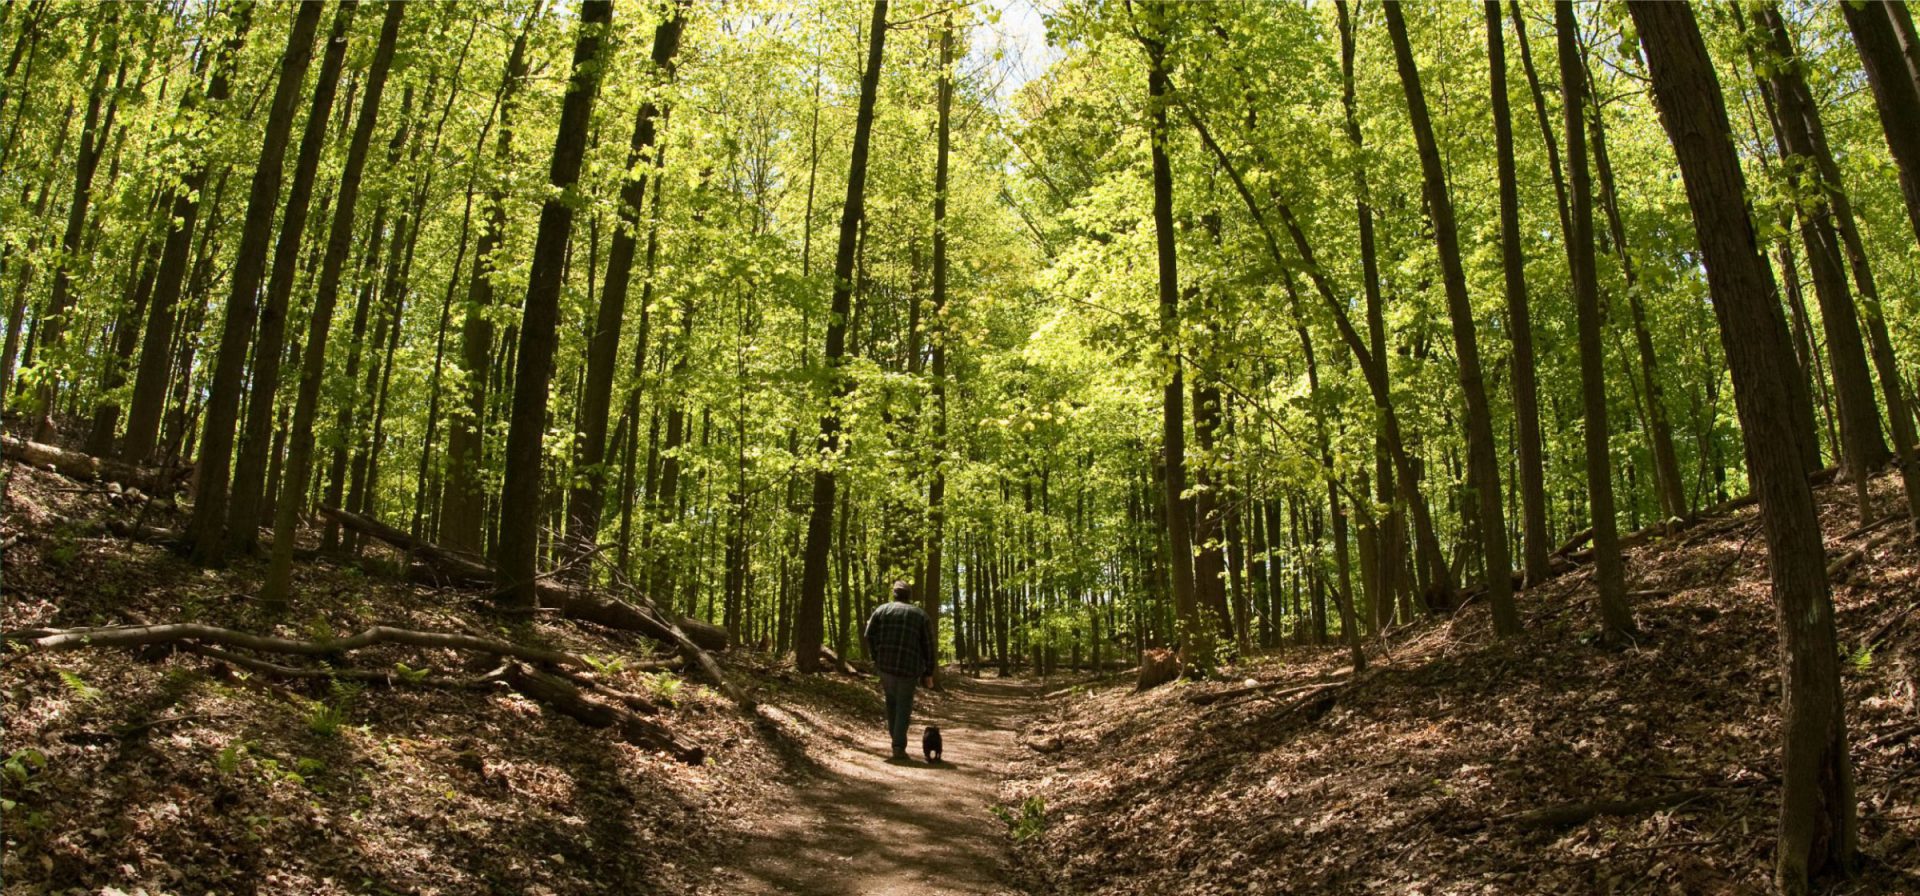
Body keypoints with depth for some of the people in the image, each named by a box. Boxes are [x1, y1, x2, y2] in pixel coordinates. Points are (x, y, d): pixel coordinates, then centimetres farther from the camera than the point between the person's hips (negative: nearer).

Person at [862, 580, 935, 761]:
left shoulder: (882, 610, 10)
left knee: (891, 699, 23)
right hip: (909, 666, -1)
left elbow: (868, 636, 1)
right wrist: (928, 673, 8)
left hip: (884, 664, 1)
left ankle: (894, 735, 21)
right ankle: (899, 746, -2)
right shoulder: (921, 615, 10)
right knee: (904, 706, 8)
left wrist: (876, 658, 12)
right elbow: (928, 646, 5)